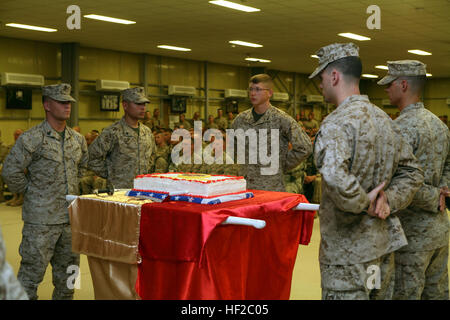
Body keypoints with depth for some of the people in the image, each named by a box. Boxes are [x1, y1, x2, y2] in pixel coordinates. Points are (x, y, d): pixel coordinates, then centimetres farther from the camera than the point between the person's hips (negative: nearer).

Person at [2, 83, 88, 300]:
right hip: (41, 219, -6)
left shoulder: (77, 139, 8)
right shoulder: (32, 139, -12)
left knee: (68, 270, 15)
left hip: (71, 217, 6)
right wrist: (29, 191, -4)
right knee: (32, 270, 0)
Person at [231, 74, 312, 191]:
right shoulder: (240, 119, 8)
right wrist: (243, 162, 13)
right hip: (244, 185, 4)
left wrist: (282, 166, -4)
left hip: (272, 187, -4)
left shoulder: (282, 119, -8)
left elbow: (305, 148, -10)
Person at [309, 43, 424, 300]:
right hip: (384, 244, 9)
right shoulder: (384, 119, 9)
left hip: (348, 252, -8)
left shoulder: (337, 123, -18)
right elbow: (412, 171, 16)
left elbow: (334, 177, -37)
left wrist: (363, 204, -21)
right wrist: (389, 201, 2)